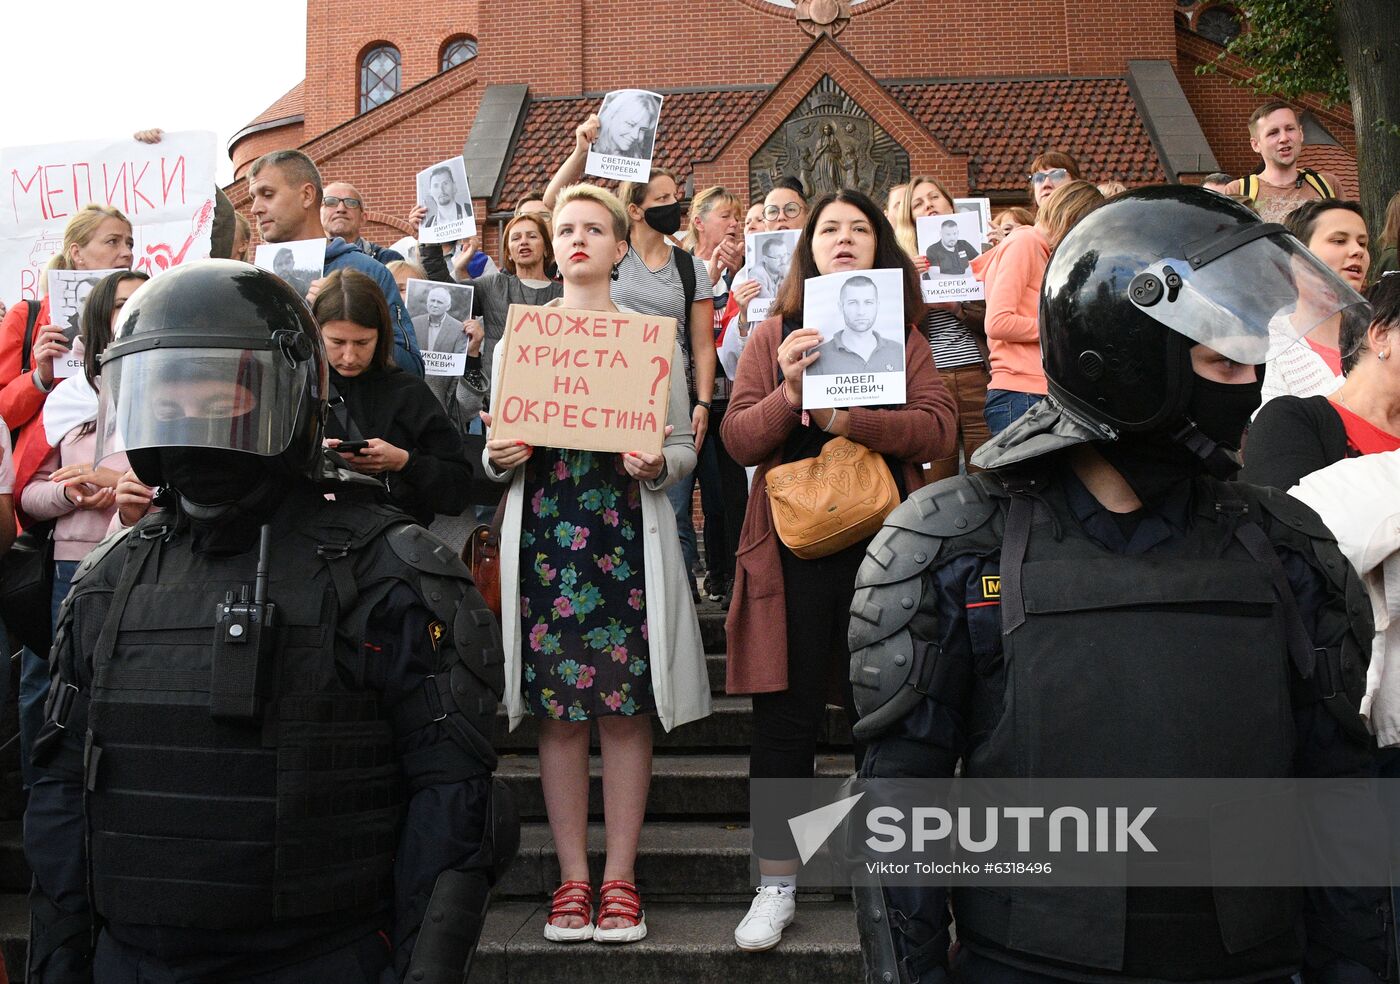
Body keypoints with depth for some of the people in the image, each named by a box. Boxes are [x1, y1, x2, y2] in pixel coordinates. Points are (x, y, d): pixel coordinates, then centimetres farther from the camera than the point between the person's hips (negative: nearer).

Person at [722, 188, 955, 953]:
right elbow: (737, 439, -1)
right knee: (785, 717, 3)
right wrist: (788, 395, -19)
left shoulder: (903, 337, 10)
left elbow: (938, 430, -5)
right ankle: (776, 887, 16)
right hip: (793, 545, 0)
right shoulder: (774, 335, 8)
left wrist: (849, 418, -18)